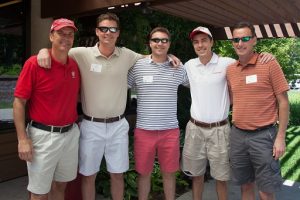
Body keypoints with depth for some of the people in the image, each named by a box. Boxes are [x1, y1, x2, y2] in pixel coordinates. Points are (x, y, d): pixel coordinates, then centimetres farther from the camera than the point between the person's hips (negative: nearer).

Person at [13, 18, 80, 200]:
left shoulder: (74, 65, 4)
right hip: (44, 136, -5)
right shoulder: (34, 63, -13)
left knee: (61, 184, 21)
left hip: (71, 134, 5)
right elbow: (19, 102, -11)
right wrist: (23, 139, -14)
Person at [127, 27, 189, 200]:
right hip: (144, 130, -1)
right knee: (144, 173, 13)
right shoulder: (138, 66, -1)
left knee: (169, 173, 14)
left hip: (170, 130, 1)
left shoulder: (178, 68, 4)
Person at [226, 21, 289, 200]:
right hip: (238, 135, 4)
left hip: (263, 135, -4)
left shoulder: (269, 64, -8)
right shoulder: (230, 69, 6)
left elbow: (283, 102, -7)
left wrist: (281, 137, -10)